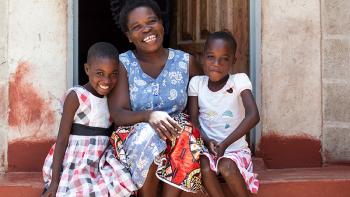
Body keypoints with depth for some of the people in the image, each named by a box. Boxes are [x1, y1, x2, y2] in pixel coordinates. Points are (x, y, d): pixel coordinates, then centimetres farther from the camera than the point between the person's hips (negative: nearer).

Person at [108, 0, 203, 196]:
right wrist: (148, 116, -31)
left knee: (184, 137, -33)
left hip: (179, 132, 1)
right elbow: (118, 114, -11)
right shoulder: (122, 64, -1)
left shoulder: (185, 61, 4)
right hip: (134, 136, -1)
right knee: (148, 136, -35)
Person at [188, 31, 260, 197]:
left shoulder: (239, 80, -10)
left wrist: (225, 144, -26)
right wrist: (207, 141, -21)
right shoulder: (197, 83, 0)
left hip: (235, 148, -2)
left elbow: (253, 116, -22)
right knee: (204, 169, -28)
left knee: (227, 167, -32)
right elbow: (193, 120, -1)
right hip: (206, 147, 3)